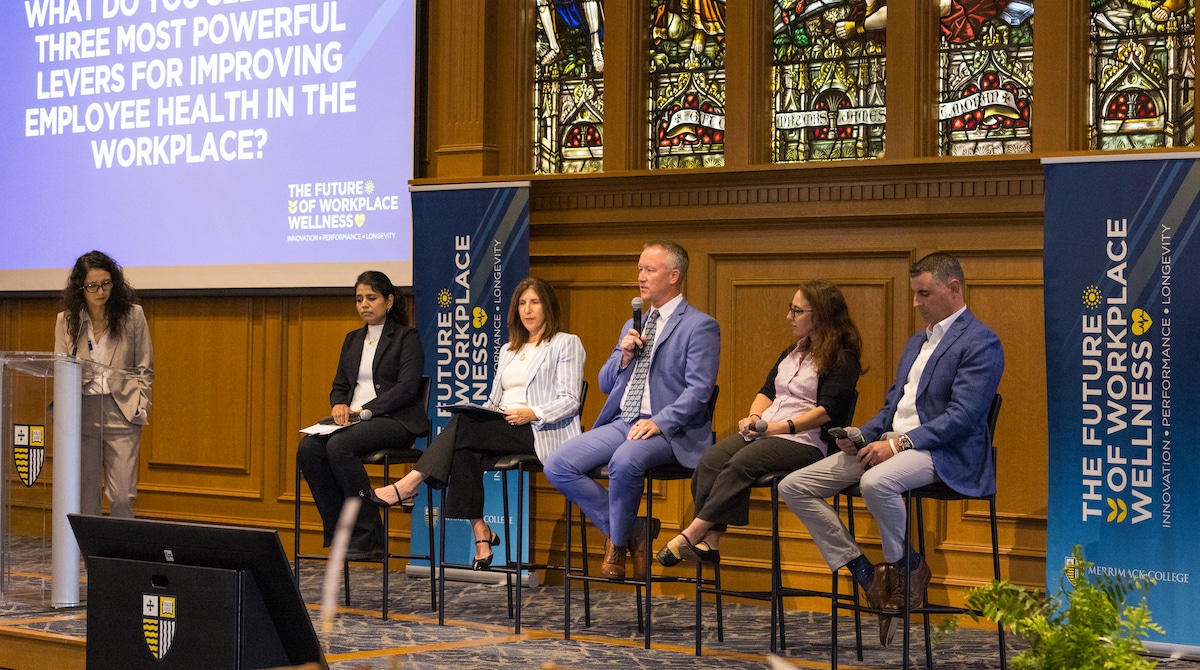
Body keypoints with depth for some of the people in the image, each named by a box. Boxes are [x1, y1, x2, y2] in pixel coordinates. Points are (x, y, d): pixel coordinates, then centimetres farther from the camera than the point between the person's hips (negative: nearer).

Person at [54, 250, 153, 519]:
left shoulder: (133, 315, 3)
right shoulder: (66, 320, 7)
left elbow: (145, 369, 6)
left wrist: (140, 406, -5)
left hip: (121, 413, -2)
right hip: (82, 413, 2)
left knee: (121, 497, -7)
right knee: (85, 496, 3)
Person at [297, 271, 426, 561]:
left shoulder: (406, 338, 1)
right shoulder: (352, 339, 21)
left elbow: (407, 387, -10)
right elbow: (339, 386, 19)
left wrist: (364, 410, -18)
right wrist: (339, 406, -5)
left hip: (395, 420, -6)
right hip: (353, 418, 6)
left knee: (340, 446, -34)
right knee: (308, 448, -23)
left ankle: (368, 536, -26)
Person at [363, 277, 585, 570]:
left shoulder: (566, 344, 5)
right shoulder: (509, 350, 28)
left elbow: (569, 401, -5)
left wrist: (532, 413, -21)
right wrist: (483, 412, -1)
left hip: (541, 432, -6)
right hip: (503, 426, 6)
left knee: (464, 425, -28)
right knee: (464, 450, -29)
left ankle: (407, 487, -29)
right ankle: (481, 534, -27)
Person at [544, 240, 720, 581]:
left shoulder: (700, 326, -2)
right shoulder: (633, 326, 22)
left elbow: (698, 391, -12)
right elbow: (605, 384, 21)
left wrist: (658, 423, -24)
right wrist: (624, 357, 1)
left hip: (667, 431, -7)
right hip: (621, 422, 7)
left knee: (625, 461, -38)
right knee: (557, 466, -14)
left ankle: (618, 540, -12)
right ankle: (628, 530, -3)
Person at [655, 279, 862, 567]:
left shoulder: (842, 360, -2)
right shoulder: (792, 353, 25)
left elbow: (827, 410, -13)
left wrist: (779, 427, -19)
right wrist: (754, 417, 1)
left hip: (804, 440, -8)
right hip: (765, 431, 8)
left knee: (740, 464, -32)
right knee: (711, 460, -21)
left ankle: (690, 535, -31)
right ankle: (709, 542, -30)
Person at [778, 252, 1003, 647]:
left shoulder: (980, 343, -7)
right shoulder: (917, 342, 23)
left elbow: (963, 416, -17)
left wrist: (900, 443, -22)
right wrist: (863, 436, 3)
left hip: (943, 452, -9)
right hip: (890, 443, 9)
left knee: (876, 483, -40)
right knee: (794, 487, -3)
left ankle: (904, 567, -13)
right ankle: (865, 574, 0)